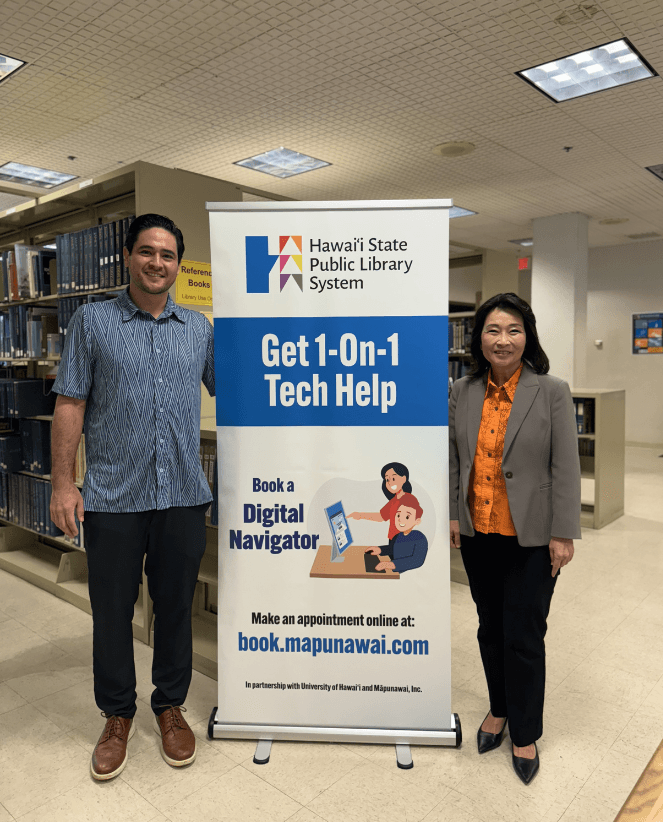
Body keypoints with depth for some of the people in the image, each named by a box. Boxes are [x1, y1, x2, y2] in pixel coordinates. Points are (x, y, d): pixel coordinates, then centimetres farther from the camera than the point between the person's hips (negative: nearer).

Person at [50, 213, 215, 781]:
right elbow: (70, 404, 0)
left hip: (183, 496, 2)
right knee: (112, 611, 10)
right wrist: (62, 482, -5)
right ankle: (118, 715, 32)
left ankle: (171, 705, 33)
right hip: (113, 498, -1)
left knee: (176, 607, 13)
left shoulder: (200, 328, 9)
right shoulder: (93, 321, 3)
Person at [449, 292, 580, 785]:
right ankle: (499, 710, 42)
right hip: (478, 532, 4)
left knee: (523, 636, 6)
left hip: (530, 537, -3)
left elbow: (565, 467, -9)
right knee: (490, 627, 19)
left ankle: (525, 734, 29)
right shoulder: (464, 391, 1)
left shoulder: (552, 392, -10)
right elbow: (454, 458, 7)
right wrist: (452, 514, 5)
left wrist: (563, 534, -10)